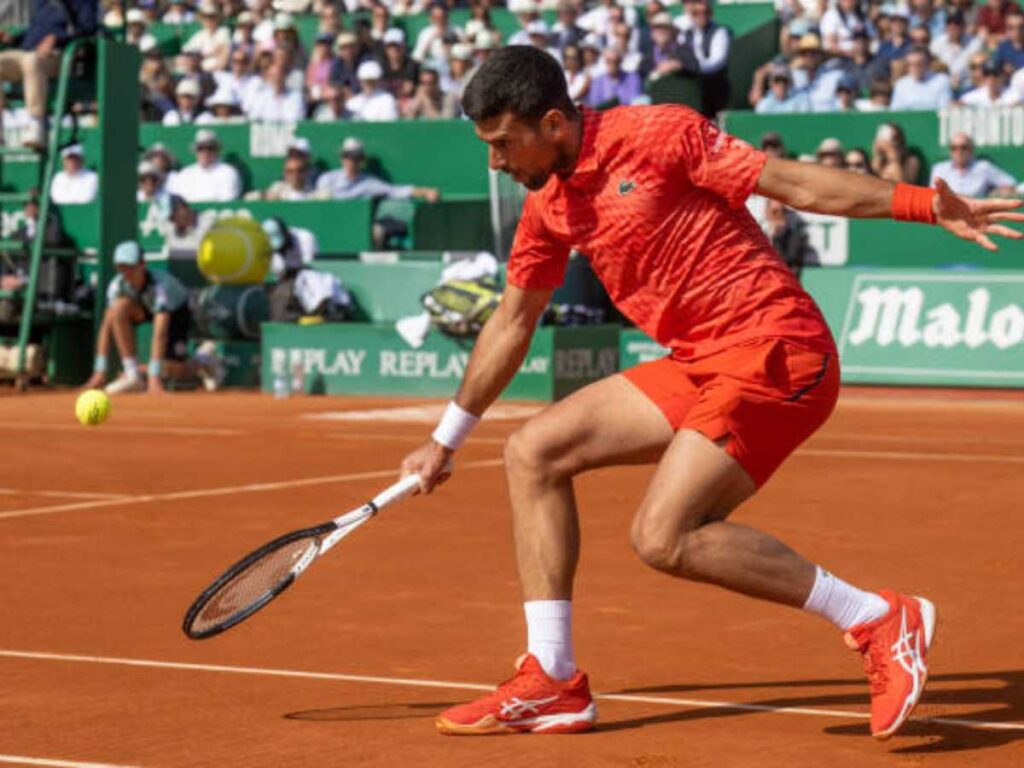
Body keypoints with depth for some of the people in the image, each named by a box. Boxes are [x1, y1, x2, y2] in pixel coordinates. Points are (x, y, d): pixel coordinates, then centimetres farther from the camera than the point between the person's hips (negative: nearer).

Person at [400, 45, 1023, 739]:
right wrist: (446, 440, 32)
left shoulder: (655, 135, -11)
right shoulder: (547, 206, 12)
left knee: (662, 537, -21)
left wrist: (929, 205, -22)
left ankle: (880, 620, -13)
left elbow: (794, 182, -12)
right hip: (697, 366, 9)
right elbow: (512, 324, 25)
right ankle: (552, 682, 7)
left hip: (776, 353, -9)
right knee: (533, 453, 4)